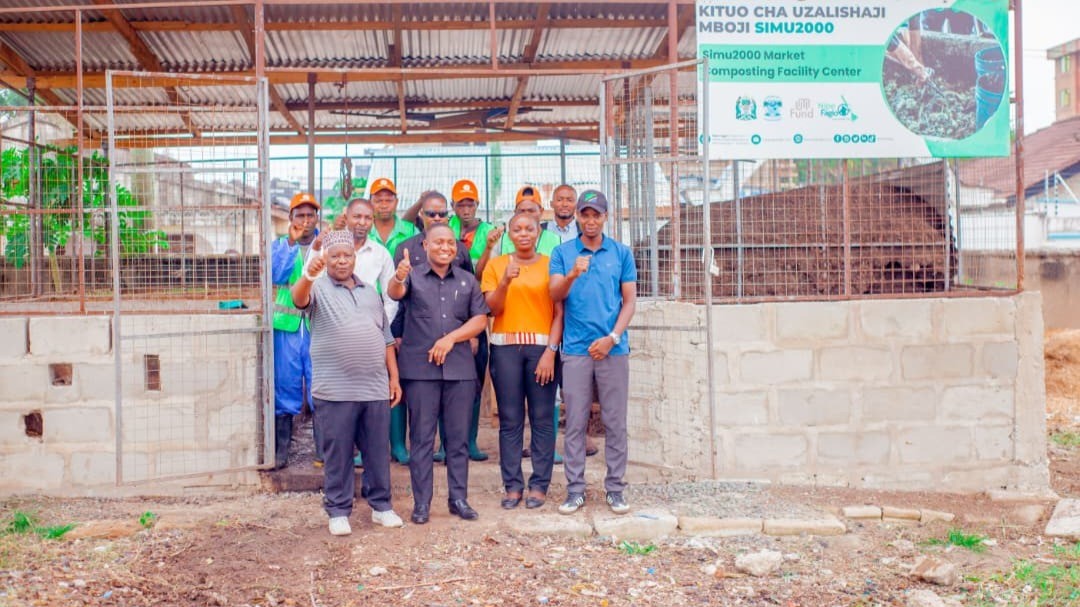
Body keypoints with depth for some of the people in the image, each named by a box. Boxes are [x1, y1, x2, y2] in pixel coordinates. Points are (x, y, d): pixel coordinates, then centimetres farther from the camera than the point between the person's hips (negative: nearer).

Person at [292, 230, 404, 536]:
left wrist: (394, 377, 12)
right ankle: (338, 511, 15)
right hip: (335, 390, -4)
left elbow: (386, 337, 18)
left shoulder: (370, 291, 16)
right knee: (338, 453, 3)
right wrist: (309, 275, -43)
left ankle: (381, 505, 23)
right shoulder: (319, 288, 2)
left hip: (376, 388, 4)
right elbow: (299, 299, -22)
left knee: (379, 450, 10)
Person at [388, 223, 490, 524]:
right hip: (420, 368, -2)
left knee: (459, 437, 7)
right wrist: (398, 278, -42)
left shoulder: (468, 281, 12)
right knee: (422, 438, 2)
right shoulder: (413, 276, 3)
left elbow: (480, 319, 7)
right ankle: (421, 502, 8)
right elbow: (395, 293, -18)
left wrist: (451, 338, -9)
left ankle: (459, 498, 16)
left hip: (460, 368, 3)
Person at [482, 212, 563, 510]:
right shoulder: (496, 265, 10)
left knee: (542, 418, 0)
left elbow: (559, 313, 0)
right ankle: (512, 485, 10)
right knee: (510, 420, 2)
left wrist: (550, 351, -10)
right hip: (505, 347, 1)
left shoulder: (551, 265, 5)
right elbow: (492, 309, 2)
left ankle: (539, 485, 9)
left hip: (541, 346, -1)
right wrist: (506, 281, -14)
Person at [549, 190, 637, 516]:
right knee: (575, 423, 3)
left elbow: (629, 301, 5)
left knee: (615, 422, 5)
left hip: (613, 349, 1)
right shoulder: (563, 252, 6)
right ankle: (575, 489, 12)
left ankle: (615, 488, 14)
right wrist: (573, 274, -26)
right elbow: (555, 295, -6)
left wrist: (612, 337, -8)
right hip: (576, 349, 0)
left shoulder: (621, 253, 7)